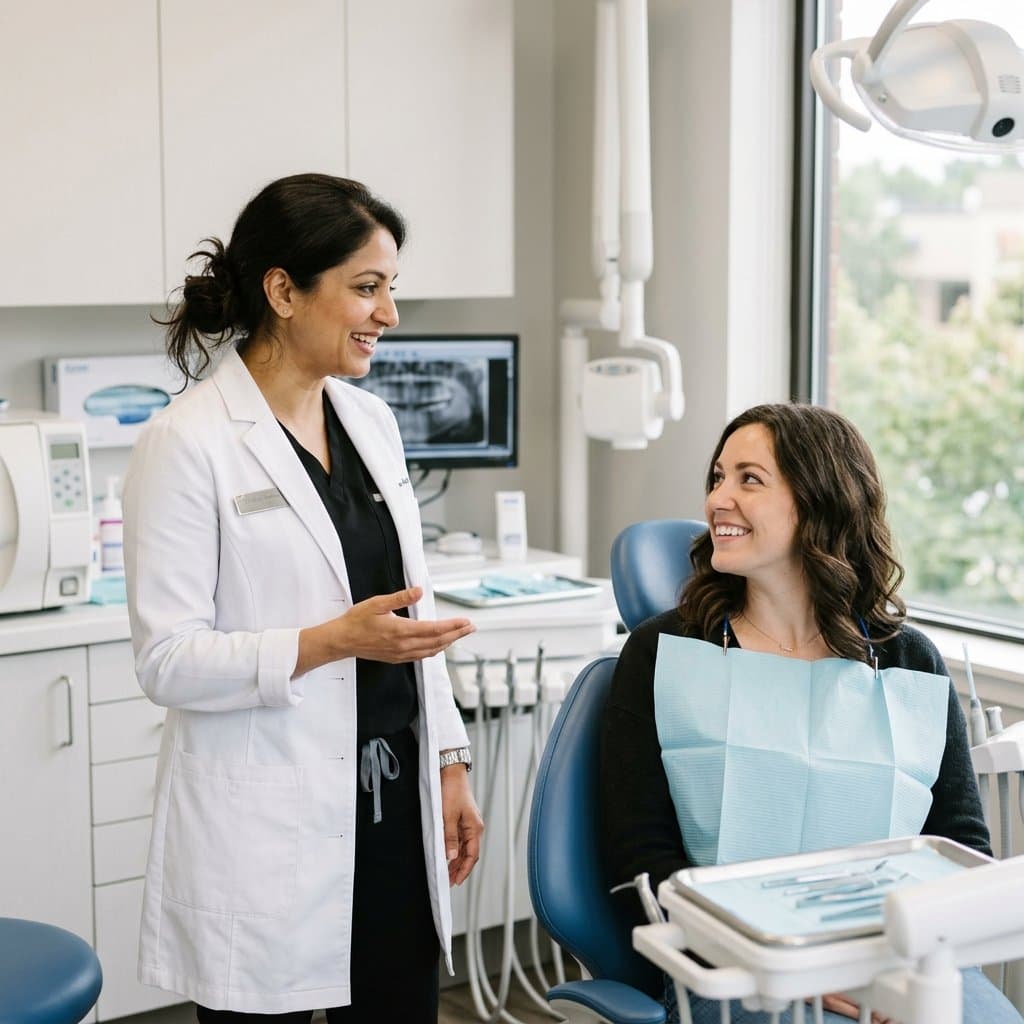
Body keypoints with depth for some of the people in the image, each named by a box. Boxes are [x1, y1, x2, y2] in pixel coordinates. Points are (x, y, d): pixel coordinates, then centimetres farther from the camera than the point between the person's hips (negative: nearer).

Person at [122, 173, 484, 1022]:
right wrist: (334, 641, -23)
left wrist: (450, 763, 13)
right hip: (269, 824, -6)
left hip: (393, 800, 6)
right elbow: (168, 662, -14)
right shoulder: (189, 443, -12)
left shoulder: (372, 421, 9)